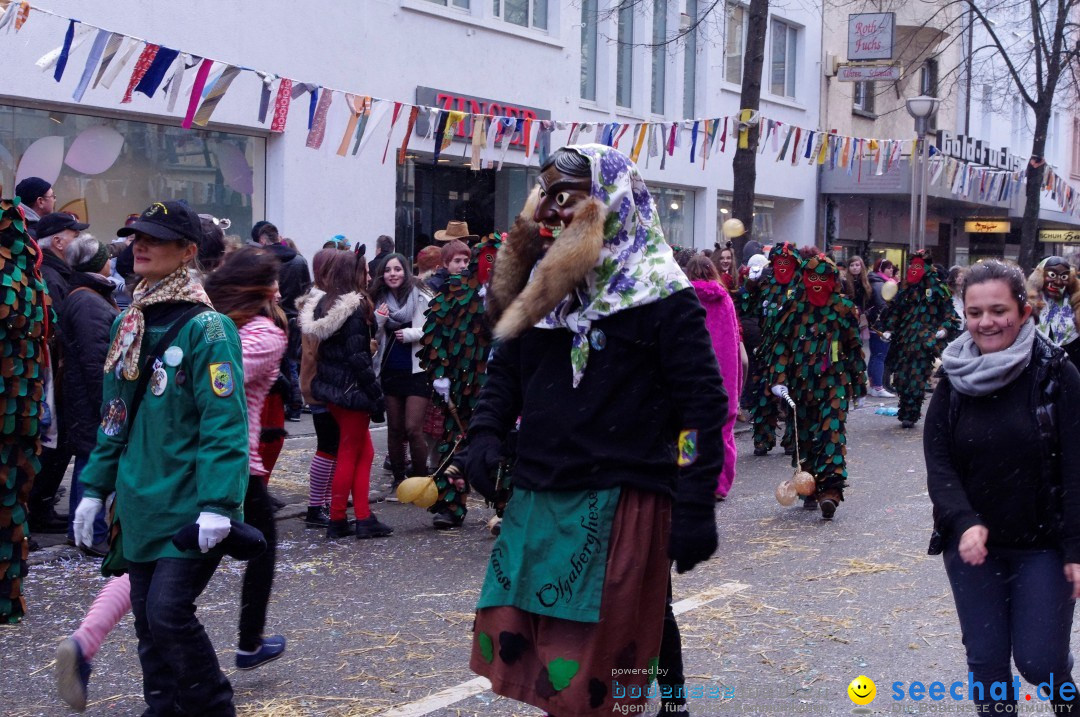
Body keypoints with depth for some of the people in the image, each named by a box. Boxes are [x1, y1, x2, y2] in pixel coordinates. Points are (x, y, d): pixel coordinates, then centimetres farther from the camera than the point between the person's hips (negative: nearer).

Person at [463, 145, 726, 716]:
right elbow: (505, 371, 23)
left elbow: (703, 404, -9)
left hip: (620, 504, -7)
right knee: (518, 648, 11)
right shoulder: (539, 286, 13)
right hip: (536, 501, 7)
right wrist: (485, 433, 3)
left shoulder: (659, 294, -7)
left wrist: (696, 508, -14)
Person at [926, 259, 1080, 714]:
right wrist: (965, 522, -20)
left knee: (1039, 660, -1)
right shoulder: (953, 377, -1)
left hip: (1043, 545, -2)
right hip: (971, 544, 3)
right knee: (985, 660, 7)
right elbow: (937, 461, -4)